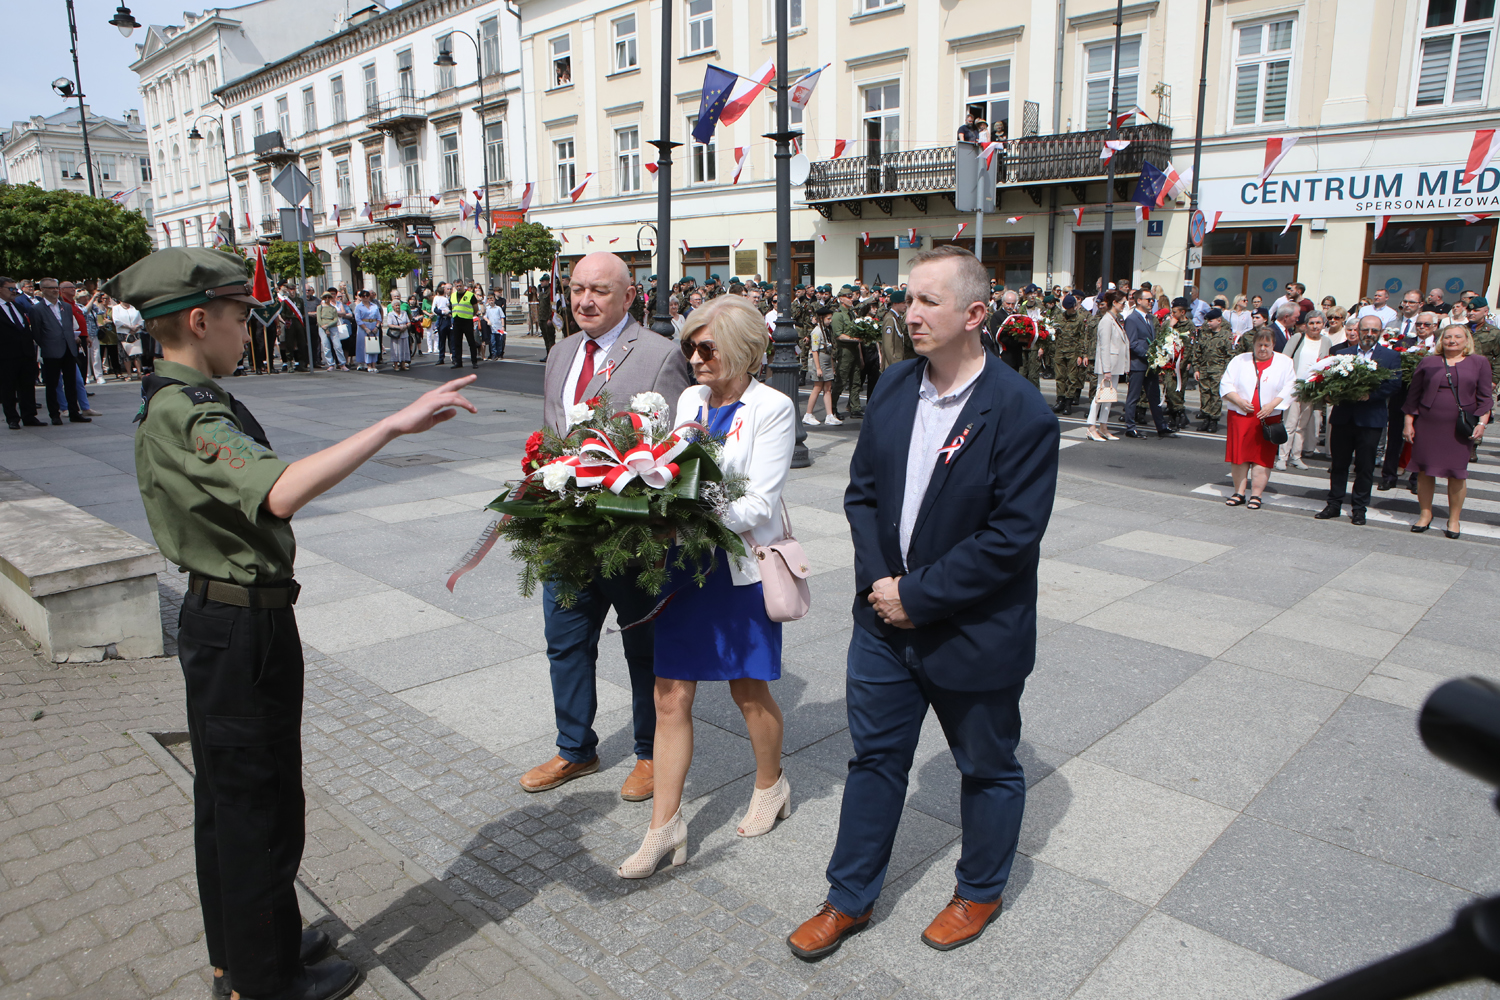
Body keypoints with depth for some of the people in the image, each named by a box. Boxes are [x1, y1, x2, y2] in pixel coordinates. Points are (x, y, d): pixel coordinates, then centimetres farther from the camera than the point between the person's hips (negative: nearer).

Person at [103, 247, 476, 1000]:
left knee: (224, 794, 21)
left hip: (218, 619, 10)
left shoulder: (169, 405, 9)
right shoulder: (190, 416, -24)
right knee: (259, 803, 5)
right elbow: (280, 492, -43)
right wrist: (392, 425, -45)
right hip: (245, 627, -10)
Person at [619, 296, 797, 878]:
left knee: (749, 689, 13)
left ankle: (770, 786, 40)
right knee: (671, 696, 5)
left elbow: (758, 504, -16)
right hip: (685, 565, 5)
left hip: (742, 567, -5)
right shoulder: (690, 399, 8)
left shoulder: (772, 408, -10)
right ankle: (666, 826, 18)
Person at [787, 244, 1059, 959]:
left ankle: (979, 892, 43)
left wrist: (918, 595, -19)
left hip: (974, 633, -5)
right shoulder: (894, 387, -1)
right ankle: (850, 898, 35)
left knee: (988, 769, 18)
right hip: (887, 617, 5)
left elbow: (1012, 536, -21)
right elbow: (862, 490, 5)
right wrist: (876, 579, -8)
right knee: (875, 758, 17)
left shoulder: (1021, 413, -19)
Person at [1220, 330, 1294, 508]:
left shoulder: (1284, 363, 8)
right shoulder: (1240, 360, 11)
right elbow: (1225, 384, 4)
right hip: (1240, 415, 1)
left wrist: (1272, 404, -15)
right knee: (1239, 455, 1)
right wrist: (1239, 400, -11)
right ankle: (1239, 493, 11)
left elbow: (1290, 388, -1)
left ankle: (1256, 495, 4)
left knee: (1262, 457, -1)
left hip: (1268, 418, -1)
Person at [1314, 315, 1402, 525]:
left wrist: (1370, 394, -22)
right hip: (1343, 416, 2)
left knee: (1365, 466, 4)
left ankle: (1359, 508, 14)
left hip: (1371, 419, -2)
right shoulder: (1341, 353, 10)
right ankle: (1334, 504, 19)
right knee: (1338, 463, 9)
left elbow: (1393, 383, -8)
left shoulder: (1391, 356, 4)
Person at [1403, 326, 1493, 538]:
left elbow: (1485, 397, 3)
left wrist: (1481, 423, -7)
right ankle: (1425, 513, 19)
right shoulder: (1428, 362, 6)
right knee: (1425, 470, 4)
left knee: (1457, 473, 3)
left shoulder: (1479, 363, 5)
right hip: (1427, 426, 1)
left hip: (1460, 428, -1)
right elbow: (1413, 394, 6)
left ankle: (1454, 519, 15)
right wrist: (1408, 422, 1)